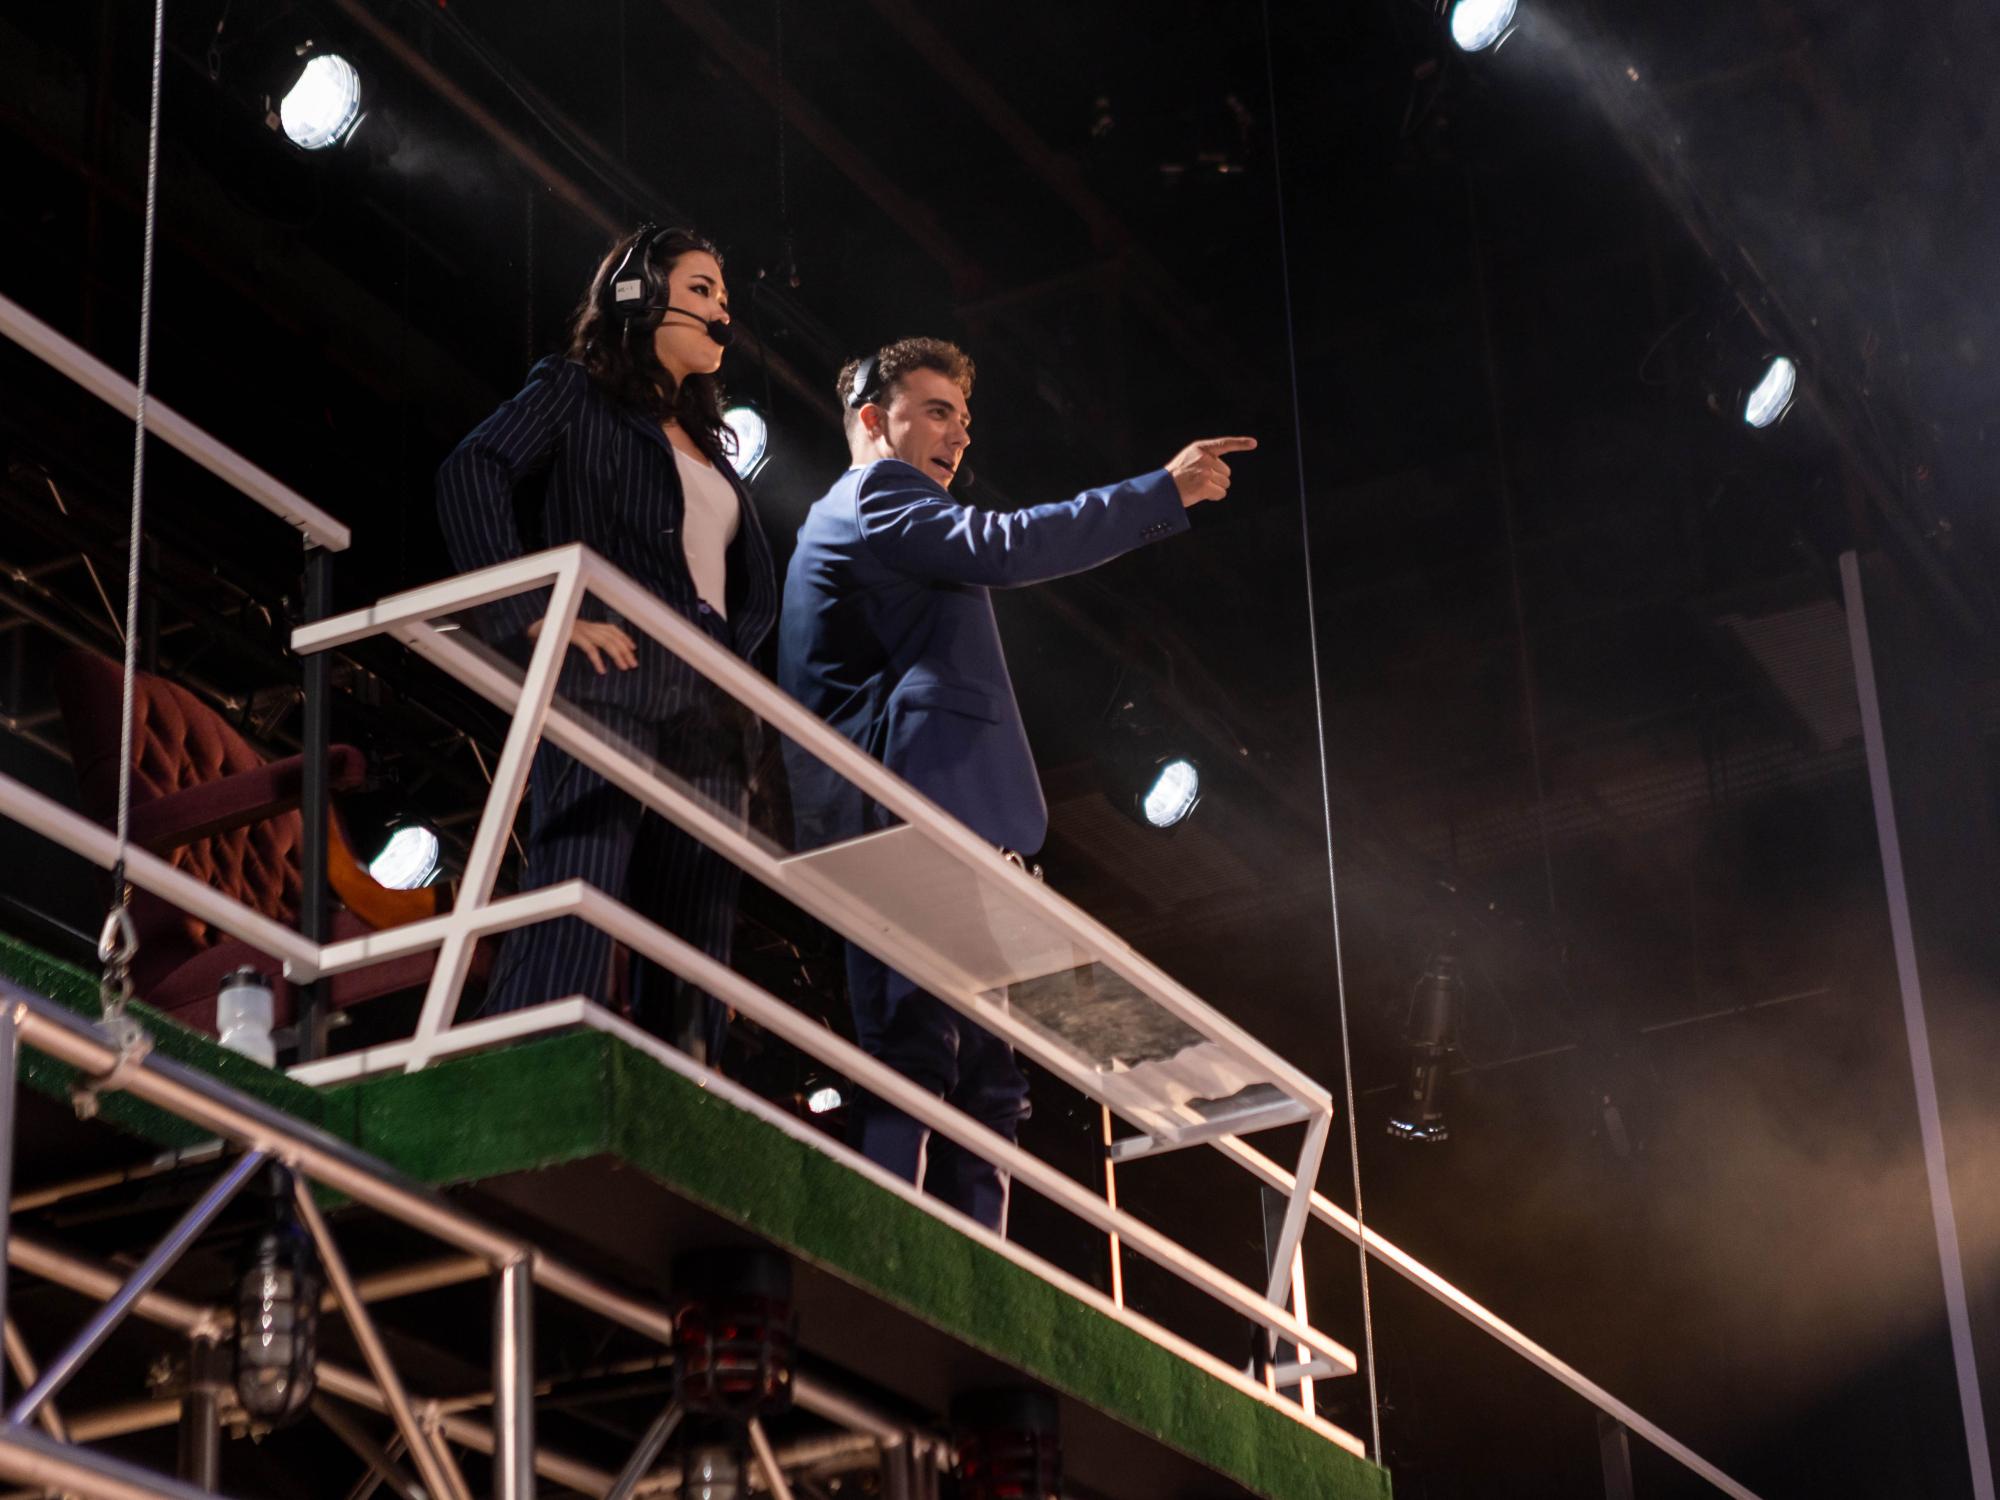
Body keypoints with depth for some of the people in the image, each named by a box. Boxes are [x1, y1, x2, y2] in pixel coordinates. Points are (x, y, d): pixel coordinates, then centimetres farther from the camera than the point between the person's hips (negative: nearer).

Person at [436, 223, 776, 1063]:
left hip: (706, 709, 8)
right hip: (608, 684, -7)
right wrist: (538, 616, -17)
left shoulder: (706, 443, 30)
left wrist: (734, 651, 10)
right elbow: (471, 476, -7)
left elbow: (757, 579, 32)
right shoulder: (575, 394, 10)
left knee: (694, 931, 0)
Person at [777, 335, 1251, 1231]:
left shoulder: (833, 529, 35)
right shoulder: (876, 492, 5)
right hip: (918, 814, -10)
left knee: (982, 1084, 1)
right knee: (918, 1054, -20)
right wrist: (1165, 491, -11)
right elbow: (1001, 548, -13)